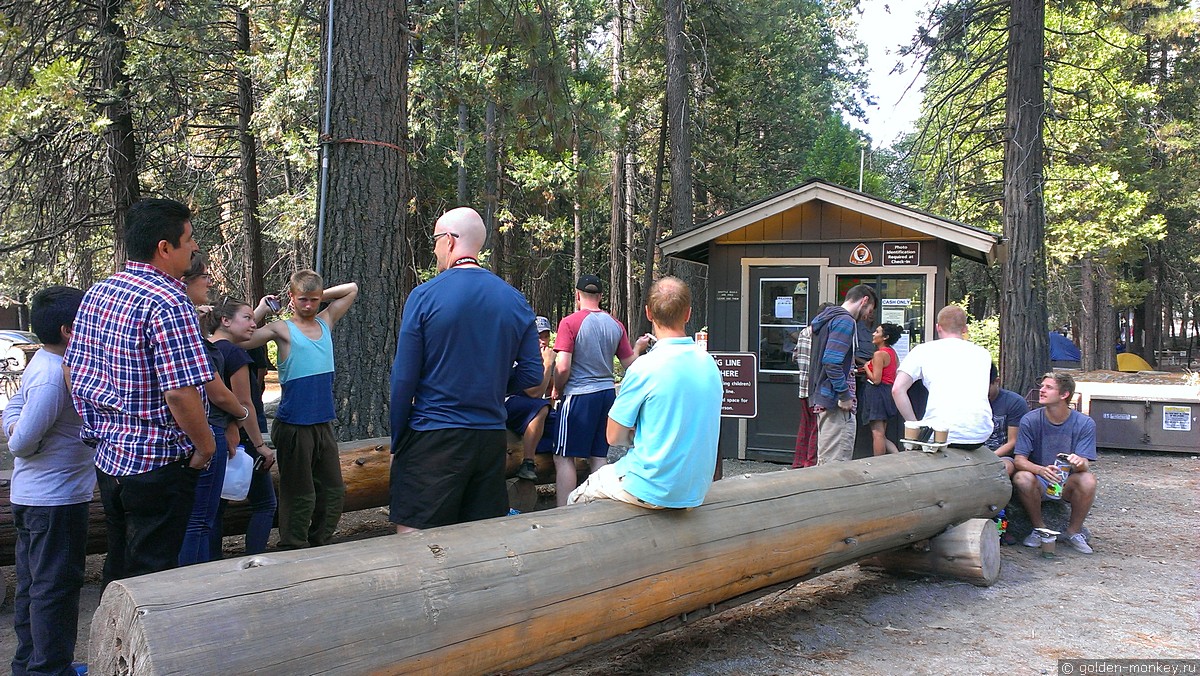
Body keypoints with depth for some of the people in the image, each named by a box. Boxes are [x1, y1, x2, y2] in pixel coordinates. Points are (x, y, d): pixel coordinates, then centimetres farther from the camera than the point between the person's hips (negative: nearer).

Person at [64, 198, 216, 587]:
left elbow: (72, 370, 12)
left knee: (119, 564, 21)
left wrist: (102, 424, 19)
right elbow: (180, 392, -26)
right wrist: (205, 446, -12)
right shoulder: (168, 303, -21)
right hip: (158, 464, -8)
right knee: (151, 574, 3)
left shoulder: (97, 293, 6)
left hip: (108, 456, 8)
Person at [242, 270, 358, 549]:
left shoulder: (326, 321, 10)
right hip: (293, 425, -6)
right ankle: (293, 551, 10)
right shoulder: (282, 329, -4)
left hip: (324, 423, 6)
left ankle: (317, 545, 22)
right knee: (299, 495, -1)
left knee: (334, 491, 10)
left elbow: (352, 288, 20)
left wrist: (319, 296, 10)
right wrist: (260, 309, -10)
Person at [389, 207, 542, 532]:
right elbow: (532, 373, 4)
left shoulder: (424, 296, -8)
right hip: (492, 438, 5)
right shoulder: (516, 301, 4)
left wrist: (396, 444, 2)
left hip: (433, 440, -4)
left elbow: (404, 379, -7)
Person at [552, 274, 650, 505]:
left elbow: (563, 367, -16)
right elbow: (629, 364, 11)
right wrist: (638, 347, 30)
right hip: (607, 393, 6)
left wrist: (557, 390, 2)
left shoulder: (570, 322, -10)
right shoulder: (616, 325, 7)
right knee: (599, 456, 12)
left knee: (564, 458, 1)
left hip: (579, 395, -6)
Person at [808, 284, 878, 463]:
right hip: (836, 402, -10)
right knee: (837, 464, -8)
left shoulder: (828, 318, 18)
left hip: (822, 400, 10)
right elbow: (832, 361, -23)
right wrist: (845, 396, -18)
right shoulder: (845, 321, -13)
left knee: (825, 461, 15)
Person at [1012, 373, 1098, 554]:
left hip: (1068, 484, 0)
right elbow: (1019, 459, -14)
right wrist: (1042, 470, -36)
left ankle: (1074, 531, -5)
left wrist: (1080, 463, -41)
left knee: (1088, 480, -32)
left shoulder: (1085, 424, -9)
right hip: (1039, 484, 0)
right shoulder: (1030, 420, -10)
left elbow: (1086, 465, -15)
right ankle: (1040, 529, -7)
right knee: (1022, 478, -33)